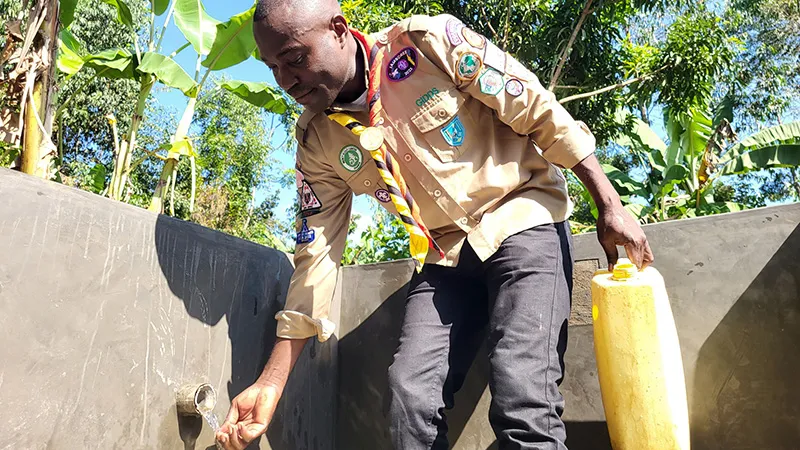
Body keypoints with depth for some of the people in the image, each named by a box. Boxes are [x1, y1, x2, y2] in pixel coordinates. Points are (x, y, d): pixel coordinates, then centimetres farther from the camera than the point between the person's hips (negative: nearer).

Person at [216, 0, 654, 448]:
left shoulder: (430, 42, -14)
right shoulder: (318, 143, -2)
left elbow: (541, 111, -8)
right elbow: (316, 255, -1)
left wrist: (610, 204, -9)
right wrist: (272, 383, -5)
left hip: (523, 220, -3)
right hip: (444, 255, 4)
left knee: (521, 401, -20)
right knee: (410, 399, -8)